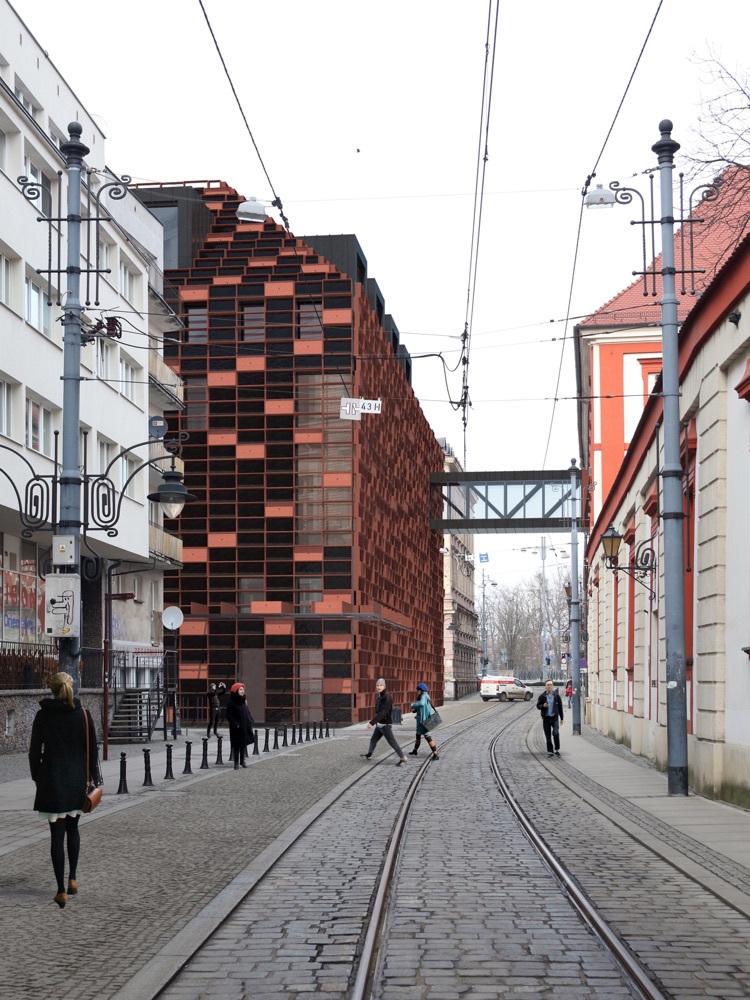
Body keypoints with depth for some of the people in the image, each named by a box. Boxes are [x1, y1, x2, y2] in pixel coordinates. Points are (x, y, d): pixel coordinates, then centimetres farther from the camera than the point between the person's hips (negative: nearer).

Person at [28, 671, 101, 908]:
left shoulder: (43, 716, -5)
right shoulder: (83, 715, -3)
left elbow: (35, 750, -2)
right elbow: (92, 750, -2)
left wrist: (37, 776, 10)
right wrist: (95, 779, 5)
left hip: (52, 782, -2)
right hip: (77, 781, 2)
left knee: (57, 835, -1)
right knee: (72, 829, 21)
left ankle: (62, 891, -4)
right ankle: (72, 880, 24)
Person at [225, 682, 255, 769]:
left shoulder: (244, 701, 6)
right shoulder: (231, 703, -13)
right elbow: (229, 716, -13)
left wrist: (250, 721, 2)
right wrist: (235, 724, -19)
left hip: (245, 726, 6)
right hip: (237, 728, -6)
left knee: (244, 744, 13)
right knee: (237, 745, 1)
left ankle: (242, 760, 26)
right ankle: (236, 762, 9)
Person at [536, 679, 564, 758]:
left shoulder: (556, 696, 3)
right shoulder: (542, 696, 2)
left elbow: (560, 707, 8)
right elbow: (538, 705, 4)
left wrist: (561, 718, 9)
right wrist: (543, 706, -18)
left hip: (555, 717, -1)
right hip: (546, 718, 1)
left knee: (556, 733, -16)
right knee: (548, 736, 5)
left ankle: (557, 750, -1)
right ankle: (550, 751, 13)